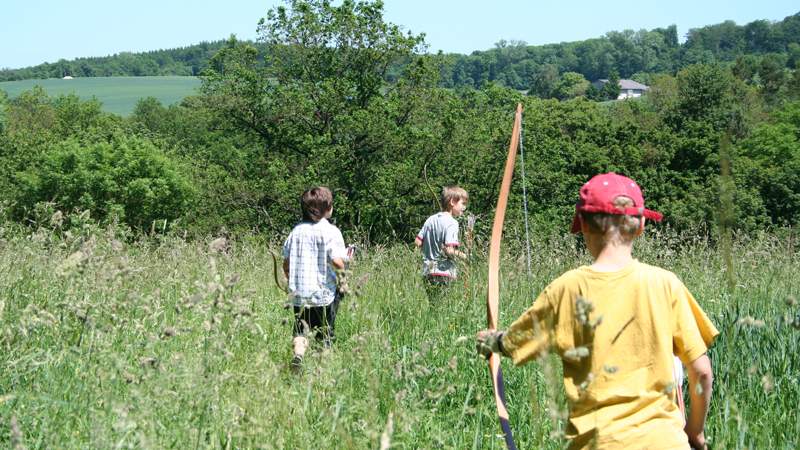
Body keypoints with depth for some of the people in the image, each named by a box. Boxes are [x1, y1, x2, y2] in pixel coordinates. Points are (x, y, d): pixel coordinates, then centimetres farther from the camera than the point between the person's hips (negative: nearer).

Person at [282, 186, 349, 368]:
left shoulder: (296, 231, 5)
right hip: (324, 294, -3)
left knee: (301, 326, 10)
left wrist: (291, 282, 23)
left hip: (299, 294, 3)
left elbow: (286, 264, 7)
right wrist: (344, 264, 3)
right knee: (325, 333, 12)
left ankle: (298, 351, -16)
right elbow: (336, 262, -20)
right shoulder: (331, 231, -9)